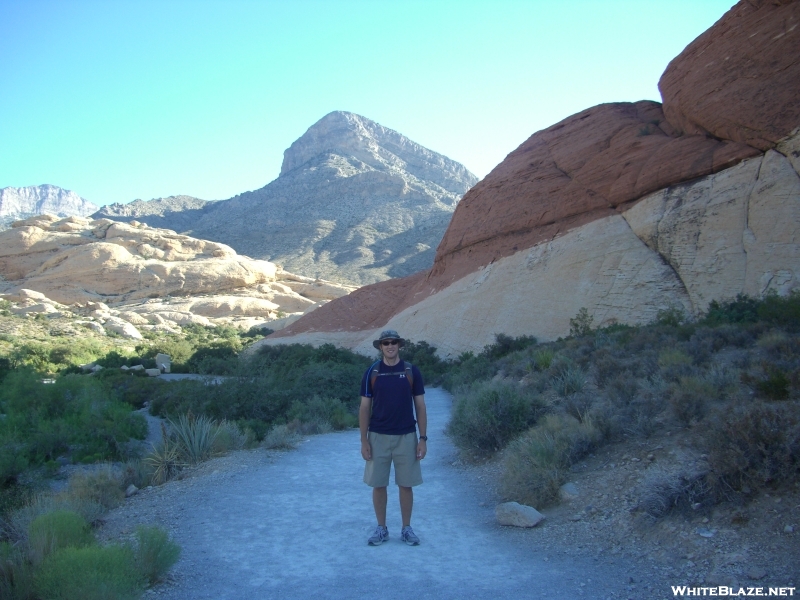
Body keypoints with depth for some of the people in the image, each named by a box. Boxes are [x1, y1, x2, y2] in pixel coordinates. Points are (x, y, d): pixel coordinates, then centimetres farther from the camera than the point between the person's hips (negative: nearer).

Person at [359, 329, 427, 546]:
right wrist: (364, 440, -4)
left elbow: (420, 406, 1)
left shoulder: (411, 371, -1)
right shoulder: (372, 372, -1)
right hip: (378, 437, 0)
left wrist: (423, 438, -4)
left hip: (406, 437, 0)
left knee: (406, 485, 7)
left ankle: (406, 528, 21)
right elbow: (364, 408, 1)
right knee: (378, 484, 6)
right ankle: (381, 528, 21)